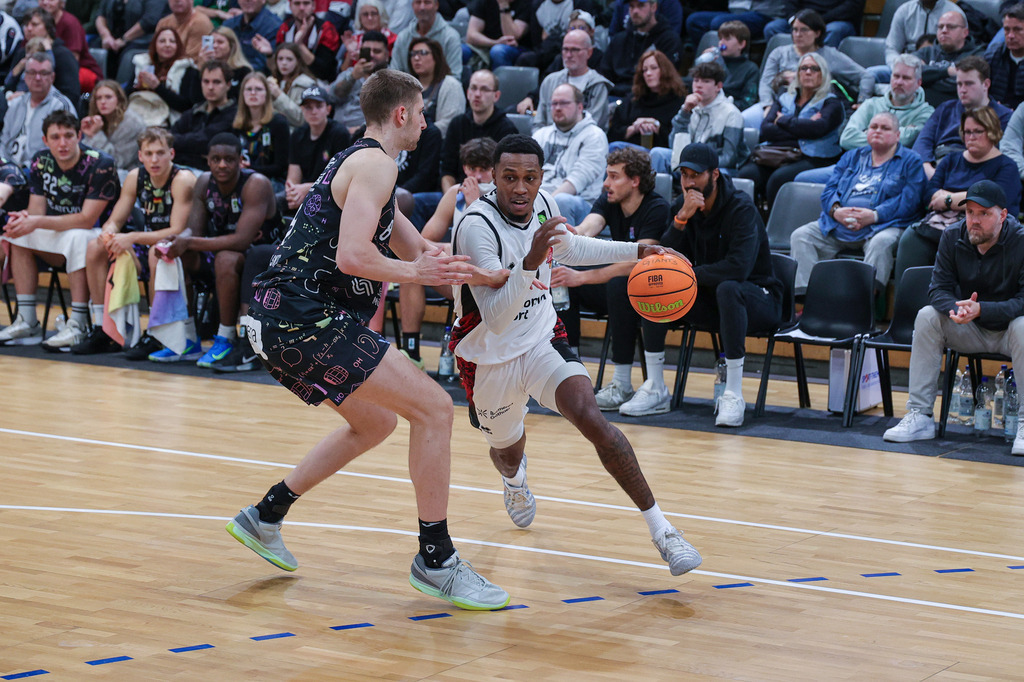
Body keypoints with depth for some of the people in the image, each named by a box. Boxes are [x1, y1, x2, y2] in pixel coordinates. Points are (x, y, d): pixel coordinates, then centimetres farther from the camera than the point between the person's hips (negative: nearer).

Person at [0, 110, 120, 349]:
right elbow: (36, 210, -1)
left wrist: (37, 222, -31)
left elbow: (87, 220, -25)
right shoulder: (41, 162, -1)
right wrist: (24, 218, -26)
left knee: (76, 237, -36)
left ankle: (78, 326, -35)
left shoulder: (100, 165, -21)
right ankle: (27, 323, -10)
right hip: (61, 240, 7)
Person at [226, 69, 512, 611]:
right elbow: (353, 256, -23)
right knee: (433, 408, -10)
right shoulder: (376, 164, -8)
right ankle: (436, 560, -5)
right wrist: (417, 272, -10)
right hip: (306, 316, -11)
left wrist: (504, 278, 26)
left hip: (280, 320, 11)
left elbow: (420, 253, 30)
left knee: (375, 422, 26)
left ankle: (265, 517, 29)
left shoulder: (358, 164, 24)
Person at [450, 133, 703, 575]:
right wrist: (530, 263, -49)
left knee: (591, 419, -23)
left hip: (542, 341, 3)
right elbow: (496, 318, -36)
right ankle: (515, 479, 61)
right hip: (490, 359, -3)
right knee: (508, 454, 19)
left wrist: (635, 252, 14)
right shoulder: (477, 228, -28)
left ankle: (661, 530, -22)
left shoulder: (543, 205, -7)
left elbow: (569, 247, 19)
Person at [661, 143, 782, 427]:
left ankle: (734, 395, -36)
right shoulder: (683, 206, -1)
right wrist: (681, 219, -25)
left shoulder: (741, 207, -19)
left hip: (758, 298, -6)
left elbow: (738, 267, -32)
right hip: (709, 297, 6)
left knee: (728, 288, -40)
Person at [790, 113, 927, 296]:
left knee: (881, 243, -39)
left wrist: (874, 215, -18)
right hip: (838, 226, 5)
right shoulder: (851, 157, 24)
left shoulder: (910, 161, 9)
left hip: (881, 226, -5)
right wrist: (836, 211, -9)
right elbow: (829, 190, 15)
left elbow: (908, 200, -5)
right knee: (800, 236, -16)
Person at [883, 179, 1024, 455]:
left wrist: (981, 309, -40)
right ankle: (919, 416, -20)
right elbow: (939, 289, -9)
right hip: (970, 330, 4)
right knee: (927, 316, -19)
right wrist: (955, 309, -33)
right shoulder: (952, 238, -7)